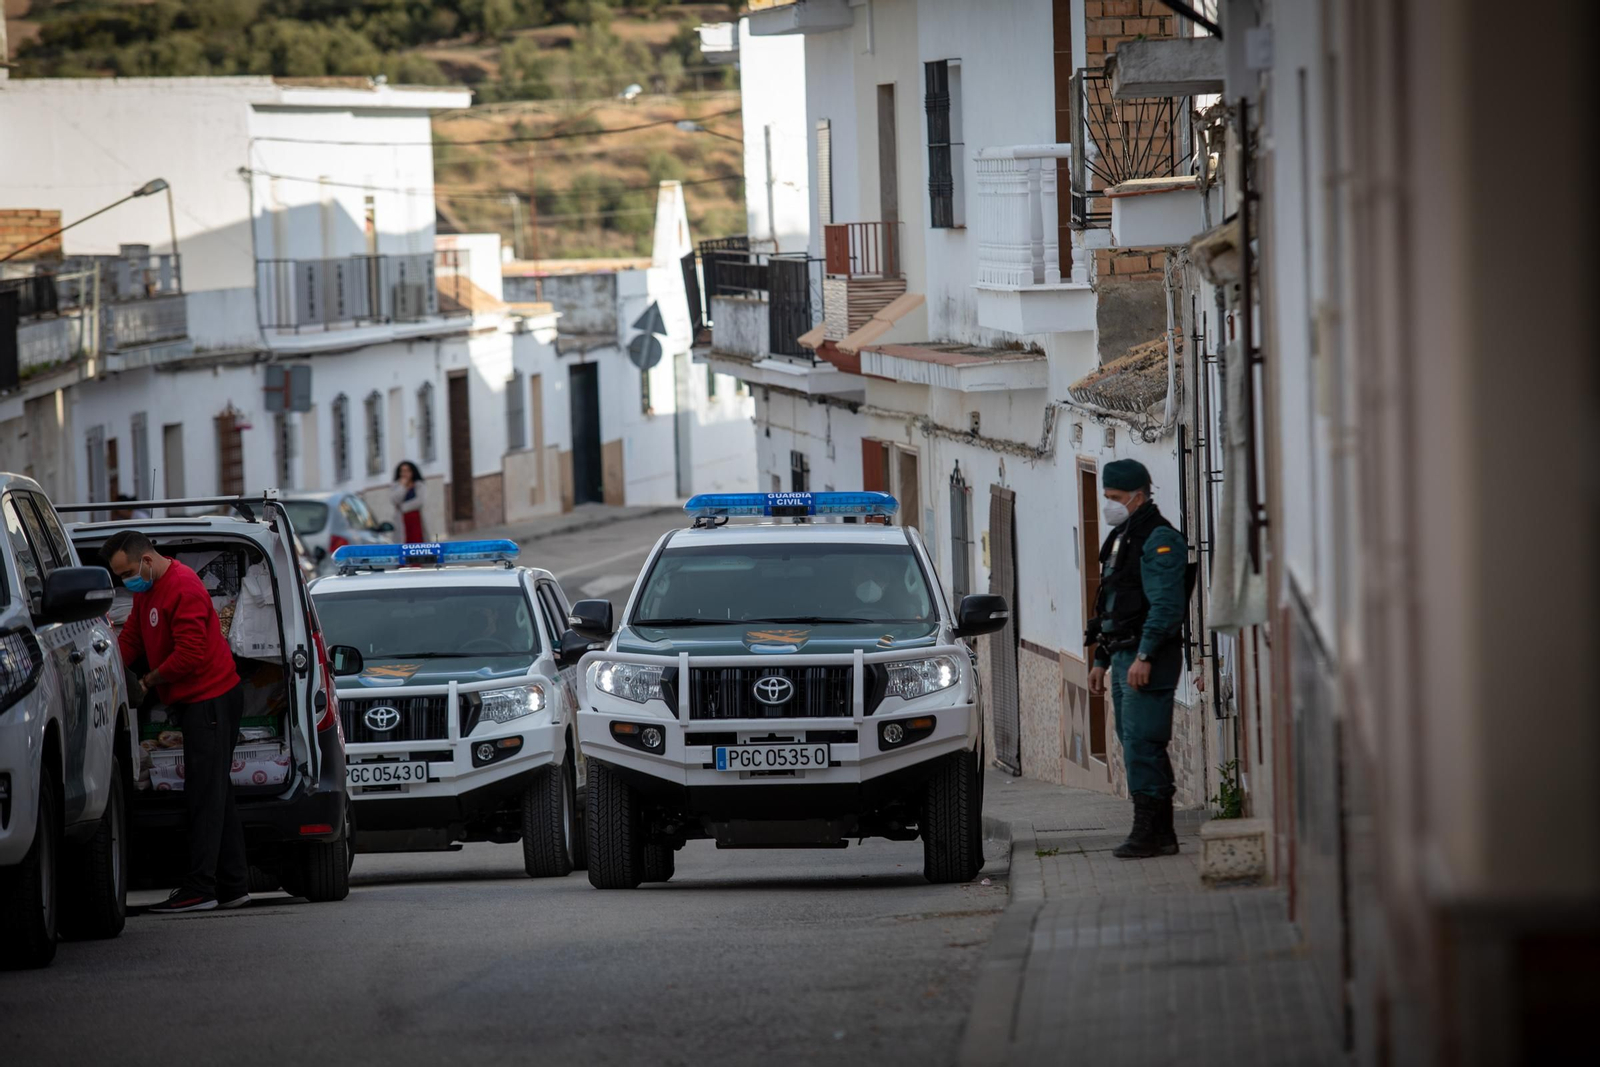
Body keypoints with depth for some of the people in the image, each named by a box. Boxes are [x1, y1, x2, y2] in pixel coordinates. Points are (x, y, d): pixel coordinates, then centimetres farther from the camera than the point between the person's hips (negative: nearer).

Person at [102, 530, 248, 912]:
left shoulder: (183, 590, -18)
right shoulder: (146, 591, 14)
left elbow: (189, 655, -23)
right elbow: (131, 639, 17)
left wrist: (149, 681, -11)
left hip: (210, 701, -10)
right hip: (195, 702, 10)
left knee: (205, 794, -10)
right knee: (215, 794, 11)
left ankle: (200, 888, -12)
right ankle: (232, 886, 14)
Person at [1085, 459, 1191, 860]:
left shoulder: (1159, 540, -11)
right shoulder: (1121, 539, 20)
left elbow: (1166, 605, -19)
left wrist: (1144, 656, -24)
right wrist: (1101, 659, 23)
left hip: (1149, 658, -10)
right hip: (1124, 657, 10)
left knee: (1141, 743, -13)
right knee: (1135, 743, 9)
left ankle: (1148, 833, -12)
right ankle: (1161, 834, 13)